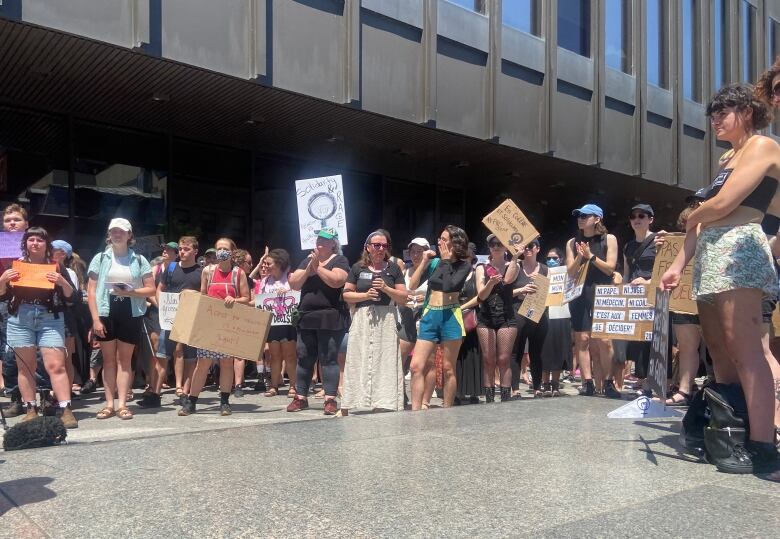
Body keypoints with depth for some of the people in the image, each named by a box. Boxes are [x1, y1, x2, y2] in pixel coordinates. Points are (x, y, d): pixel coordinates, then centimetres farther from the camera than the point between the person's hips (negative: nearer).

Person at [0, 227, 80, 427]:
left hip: (50, 319, -2)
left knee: (56, 365, -9)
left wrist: (62, 282, -16)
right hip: (20, 319, 2)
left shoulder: (56, 267, 6)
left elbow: (74, 298, 2)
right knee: (25, 367, 5)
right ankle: (31, 410, 12)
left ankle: (65, 409, -10)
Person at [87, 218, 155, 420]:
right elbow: (91, 291, 2)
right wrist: (95, 319, -7)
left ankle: (122, 404, 4)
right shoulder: (101, 258, 5)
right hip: (106, 313, 0)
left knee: (124, 359, 3)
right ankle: (109, 404, 9)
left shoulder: (139, 260, 6)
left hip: (131, 314, 0)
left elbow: (151, 289, 4)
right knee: (109, 359, 5)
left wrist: (130, 292, -14)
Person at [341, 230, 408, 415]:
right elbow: (346, 295, 6)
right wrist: (366, 295, -9)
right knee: (360, 363, -1)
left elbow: (403, 298, 6)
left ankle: (383, 404, 0)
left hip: (386, 322, 1)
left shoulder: (393, 269, 9)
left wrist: (386, 289, -9)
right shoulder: (358, 268, 8)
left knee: (385, 363, -2)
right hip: (362, 321, 0)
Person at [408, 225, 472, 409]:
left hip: (450, 316, -3)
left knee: (448, 369, 3)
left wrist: (446, 260, -7)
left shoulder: (464, 265, 0)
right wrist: (424, 262, 0)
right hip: (429, 315, 4)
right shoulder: (434, 262, 10)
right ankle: (416, 411, 1)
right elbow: (412, 286, 5)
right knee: (416, 366, -5)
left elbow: (449, 286, -18)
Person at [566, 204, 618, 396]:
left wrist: (591, 256, -12)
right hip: (580, 294, 3)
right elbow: (571, 272, 7)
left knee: (603, 340, -10)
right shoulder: (573, 243, 12)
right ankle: (588, 382, -4)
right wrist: (580, 257, -10)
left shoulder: (609, 239, 5)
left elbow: (610, 268, -1)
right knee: (582, 338, -5)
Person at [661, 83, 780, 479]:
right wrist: (678, 264, 14)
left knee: (745, 350, -14)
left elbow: (722, 204, -13)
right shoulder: (730, 159, 26)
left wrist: (691, 220, 7)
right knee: (720, 351, 7)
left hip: (736, 249, -9)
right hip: (710, 256, 10)